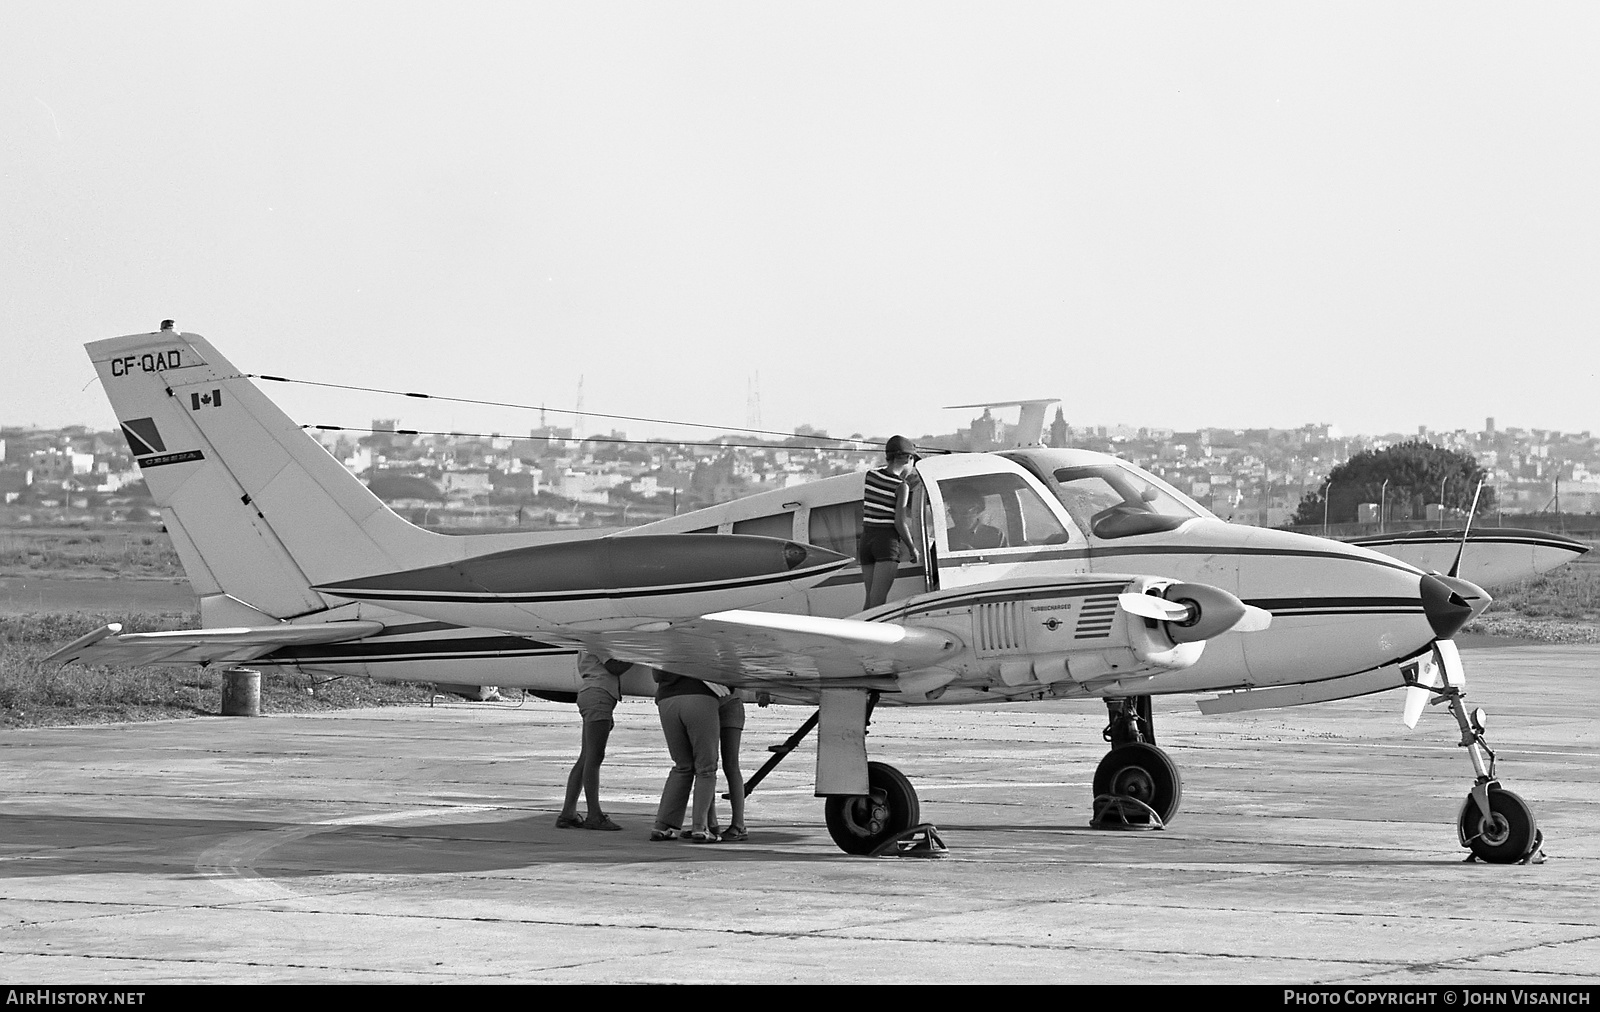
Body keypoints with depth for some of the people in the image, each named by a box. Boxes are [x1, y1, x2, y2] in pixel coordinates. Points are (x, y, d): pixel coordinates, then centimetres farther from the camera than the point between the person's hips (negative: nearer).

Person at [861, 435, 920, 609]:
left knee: (870, 596, 11)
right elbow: (899, 523, -12)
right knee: (878, 598, -15)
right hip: (888, 542, -6)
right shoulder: (902, 486, -9)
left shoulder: (871, 475, 7)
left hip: (867, 538, 6)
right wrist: (912, 549, 2)